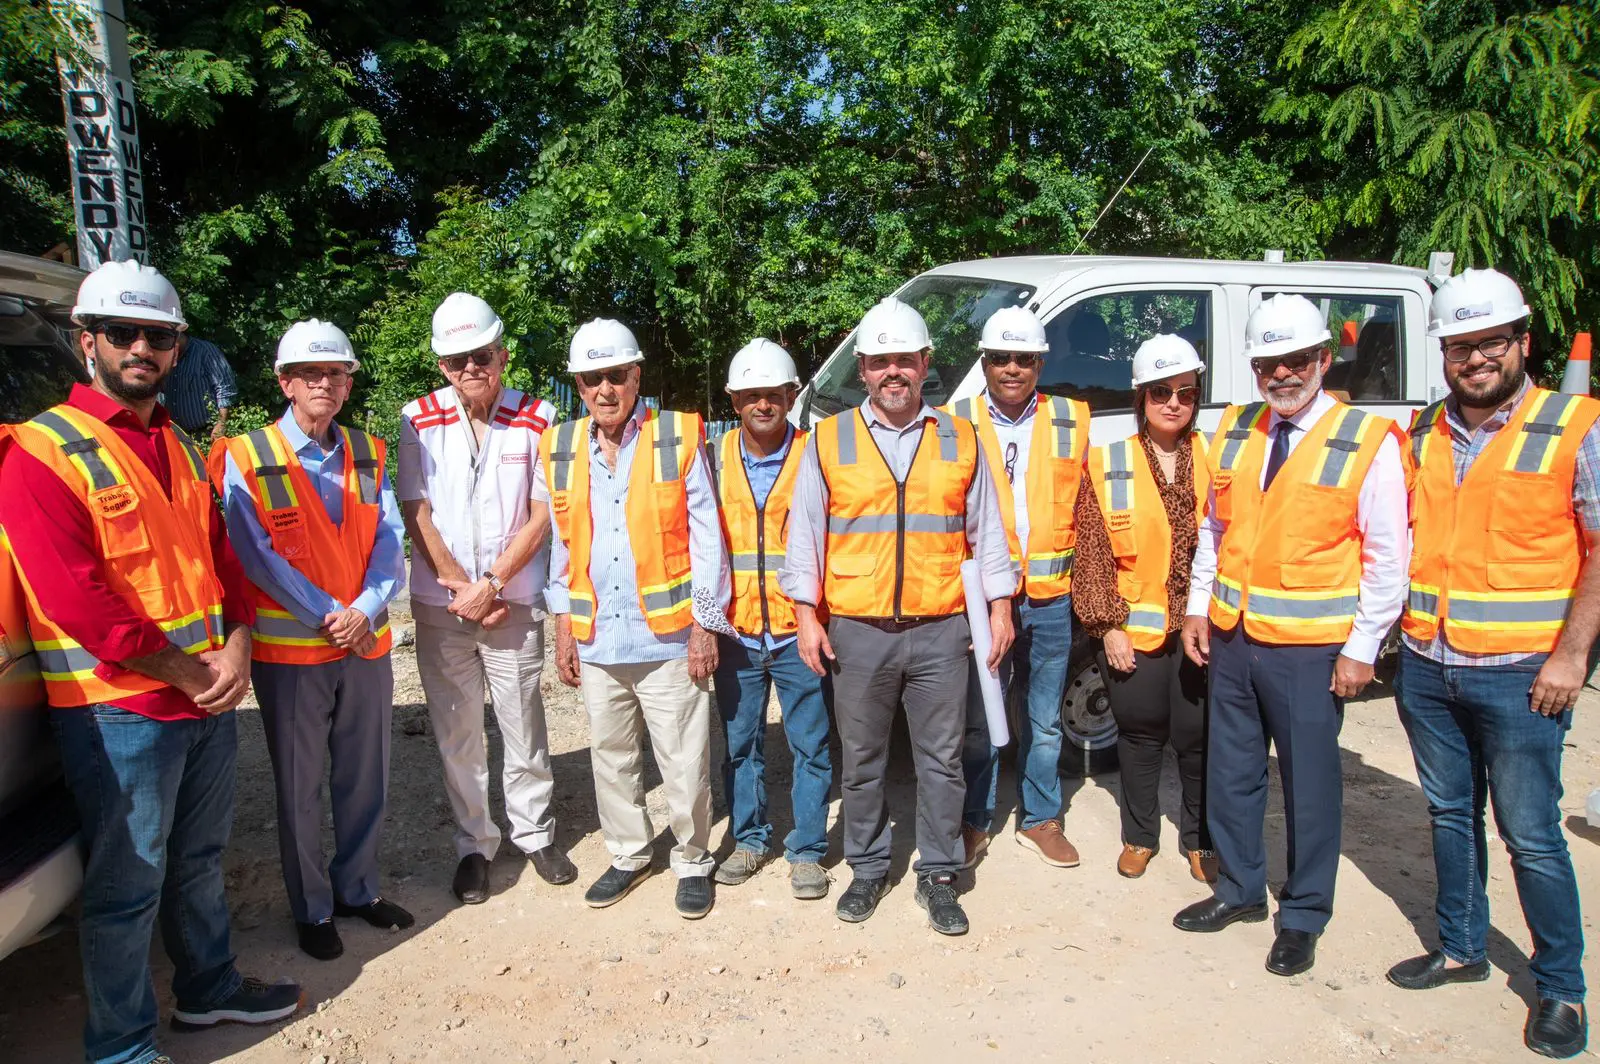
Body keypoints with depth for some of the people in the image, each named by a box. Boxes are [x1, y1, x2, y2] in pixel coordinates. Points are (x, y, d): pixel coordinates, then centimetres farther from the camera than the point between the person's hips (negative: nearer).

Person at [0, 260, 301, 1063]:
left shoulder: (179, 448, 11)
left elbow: (220, 554, 12)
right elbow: (75, 601, -19)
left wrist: (236, 651, -4)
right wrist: (188, 674, -16)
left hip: (212, 695, 7)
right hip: (118, 710, -7)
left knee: (199, 860, 22)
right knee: (127, 887, 6)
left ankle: (209, 988, 40)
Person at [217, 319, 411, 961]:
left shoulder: (367, 454, 7)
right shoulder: (246, 458, -6)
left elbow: (390, 542, 2)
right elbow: (259, 557, -12)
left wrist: (365, 612, -13)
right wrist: (330, 618, -14)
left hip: (366, 642, 4)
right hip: (289, 648, -4)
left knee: (365, 778, 14)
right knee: (299, 787, 9)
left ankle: (357, 888, 33)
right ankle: (312, 909, 26)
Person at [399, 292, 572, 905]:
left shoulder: (538, 419, -4)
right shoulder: (419, 420, -1)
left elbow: (542, 514, -5)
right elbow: (415, 513, -2)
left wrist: (491, 585, -11)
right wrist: (461, 587, -8)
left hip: (514, 600, -1)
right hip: (440, 603, 1)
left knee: (523, 724, 7)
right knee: (456, 733, 9)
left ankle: (534, 833, 27)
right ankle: (473, 846, 25)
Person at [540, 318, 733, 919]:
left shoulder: (679, 438, -4)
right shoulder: (560, 449, 7)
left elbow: (706, 537, -4)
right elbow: (561, 545, 13)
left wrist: (705, 626, -7)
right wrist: (564, 628, 9)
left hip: (668, 636, -4)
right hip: (595, 639, 4)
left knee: (684, 764, 4)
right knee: (610, 757, 16)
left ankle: (692, 862, 24)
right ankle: (628, 855, 35)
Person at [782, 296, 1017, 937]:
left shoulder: (960, 441, 7)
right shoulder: (829, 441, 4)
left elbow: (987, 530, 11)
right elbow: (804, 533, 4)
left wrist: (1000, 607, 6)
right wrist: (805, 614, -1)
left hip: (939, 631, 1)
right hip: (856, 633, 0)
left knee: (941, 761, 8)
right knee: (861, 763, 11)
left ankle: (938, 876, 24)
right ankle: (868, 869, 29)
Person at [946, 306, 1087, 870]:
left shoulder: (1072, 421, 5)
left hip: (1049, 600, 2)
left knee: (1044, 720, 15)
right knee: (978, 722, 9)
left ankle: (1040, 820, 32)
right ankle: (975, 823, 26)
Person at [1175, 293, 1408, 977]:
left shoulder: (1367, 442, -8)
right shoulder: (1235, 431, 7)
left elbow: (1388, 558, -8)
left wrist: (1361, 648, -9)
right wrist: (1198, 608, 9)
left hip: (1309, 650, -5)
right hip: (1231, 638, 5)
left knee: (1309, 784, 7)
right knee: (1230, 772, 16)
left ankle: (1303, 918, 26)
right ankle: (1239, 889, 35)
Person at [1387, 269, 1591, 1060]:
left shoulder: (1575, 430, -6)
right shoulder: (1421, 433, 7)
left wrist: (1570, 655, -13)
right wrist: (1396, 636, 7)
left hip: (1518, 674, -4)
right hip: (1426, 667, 5)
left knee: (1531, 836, 3)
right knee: (1450, 814, 16)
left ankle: (1561, 988, 21)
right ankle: (1461, 947, 33)